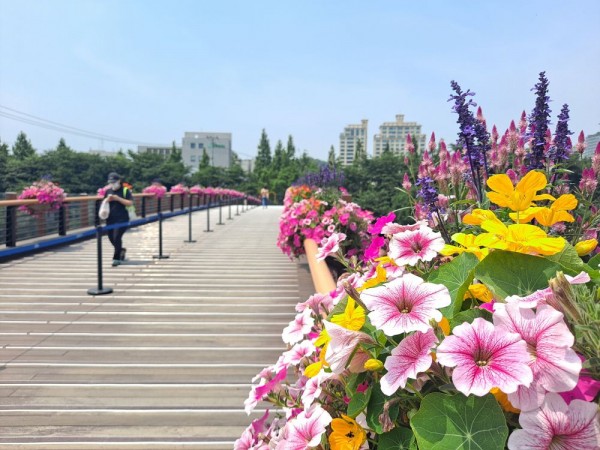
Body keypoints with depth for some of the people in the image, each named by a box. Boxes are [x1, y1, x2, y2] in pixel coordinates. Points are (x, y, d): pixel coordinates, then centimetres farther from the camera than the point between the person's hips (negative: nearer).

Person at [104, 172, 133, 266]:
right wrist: (107, 200, -4)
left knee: (117, 237, -15)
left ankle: (117, 258, -5)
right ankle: (121, 250, 38)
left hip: (122, 219, -6)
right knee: (111, 238, 10)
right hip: (110, 219, 6)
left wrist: (118, 198, -17)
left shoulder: (125, 190, -2)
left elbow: (130, 203, -11)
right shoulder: (108, 191, 12)